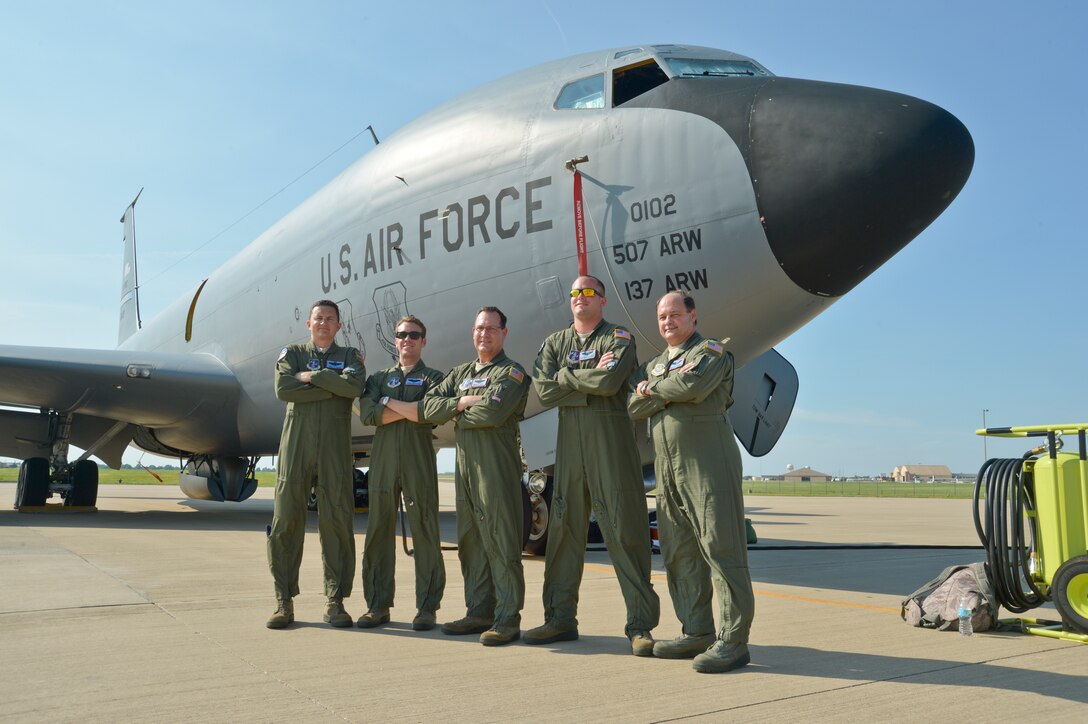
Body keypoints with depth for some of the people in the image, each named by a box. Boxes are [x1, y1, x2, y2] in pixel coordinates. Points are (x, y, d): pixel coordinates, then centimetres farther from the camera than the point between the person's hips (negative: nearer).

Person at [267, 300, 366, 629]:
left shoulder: (349, 356, 15)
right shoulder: (291, 353, 15)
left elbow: (354, 385, -9)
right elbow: (283, 389, -6)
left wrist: (310, 375, -5)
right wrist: (332, 388, -7)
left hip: (335, 450, 0)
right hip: (296, 446, 0)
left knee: (337, 522, -2)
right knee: (286, 521, -2)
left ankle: (335, 602, 6)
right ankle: (284, 602, 8)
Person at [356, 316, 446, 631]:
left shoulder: (433, 378, 11)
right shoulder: (379, 378, 19)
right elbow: (368, 414, 0)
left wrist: (390, 402, -3)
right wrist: (411, 409, -6)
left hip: (419, 461, -3)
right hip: (383, 459, 3)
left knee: (424, 531, -4)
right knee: (378, 530, 2)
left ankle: (427, 607, 3)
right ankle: (378, 605, 11)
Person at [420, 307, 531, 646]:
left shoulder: (511, 372, -1)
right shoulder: (460, 373, 21)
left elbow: (493, 412, -18)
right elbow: (428, 407, 9)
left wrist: (458, 415, -1)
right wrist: (459, 403, -7)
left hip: (497, 465, -7)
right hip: (464, 465, 7)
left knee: (500, 542, -7)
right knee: (470, 542, 10)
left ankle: (508, 619, -3)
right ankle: (479, 612, 20)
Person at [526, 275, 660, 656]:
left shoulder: (619, 339, 4)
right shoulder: (554, 343, 16)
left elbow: (609, 382, -16)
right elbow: (544, 391, -1)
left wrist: (565, 376, -4)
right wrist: (591, 382, -7)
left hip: (611, 440, -4)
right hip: (569, 440, 4)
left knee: (624, 531, -4)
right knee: (563, 528, 7)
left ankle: (640, 625, 2)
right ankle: (560, 619, 17)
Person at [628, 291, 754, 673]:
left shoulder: (711, 351, 2)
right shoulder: (653, 365, 23)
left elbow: (694, 385, -18)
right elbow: (634, 405, 9)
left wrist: (653, 390, -2)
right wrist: (667, 395, -6)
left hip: (708, 464, -7)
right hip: (668, 470, 7)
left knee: (721, 548, -8)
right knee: (679, 554, 8)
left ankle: (733, 639, -5)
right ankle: (697, 632, 16)